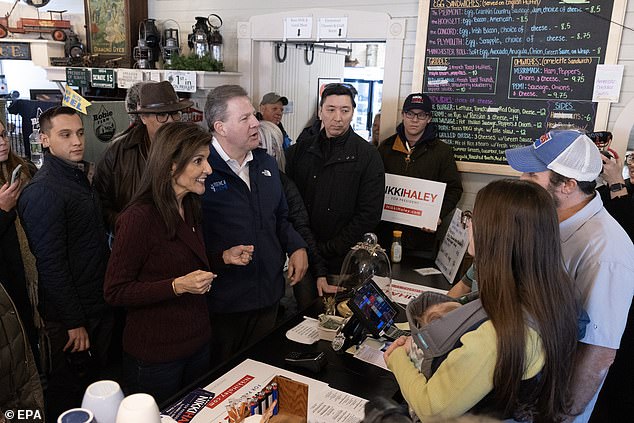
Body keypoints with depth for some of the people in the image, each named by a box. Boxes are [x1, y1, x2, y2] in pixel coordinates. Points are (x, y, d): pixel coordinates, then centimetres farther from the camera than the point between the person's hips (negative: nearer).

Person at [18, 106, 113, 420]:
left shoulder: (78, 176, 9)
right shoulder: (43, 191, -20)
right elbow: (50, 263, -22)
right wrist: (73, 322, -19)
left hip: (98, 307, 9)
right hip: (70, 317, -8)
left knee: (94, 384, 23)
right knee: (67, 395, 10)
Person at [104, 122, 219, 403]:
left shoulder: (190, 207, 5)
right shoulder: (139, 218, -22)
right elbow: (115, 292, -19)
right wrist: (177, 285, -27)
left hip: (198, 342, 8)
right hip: (155, 355, -7)